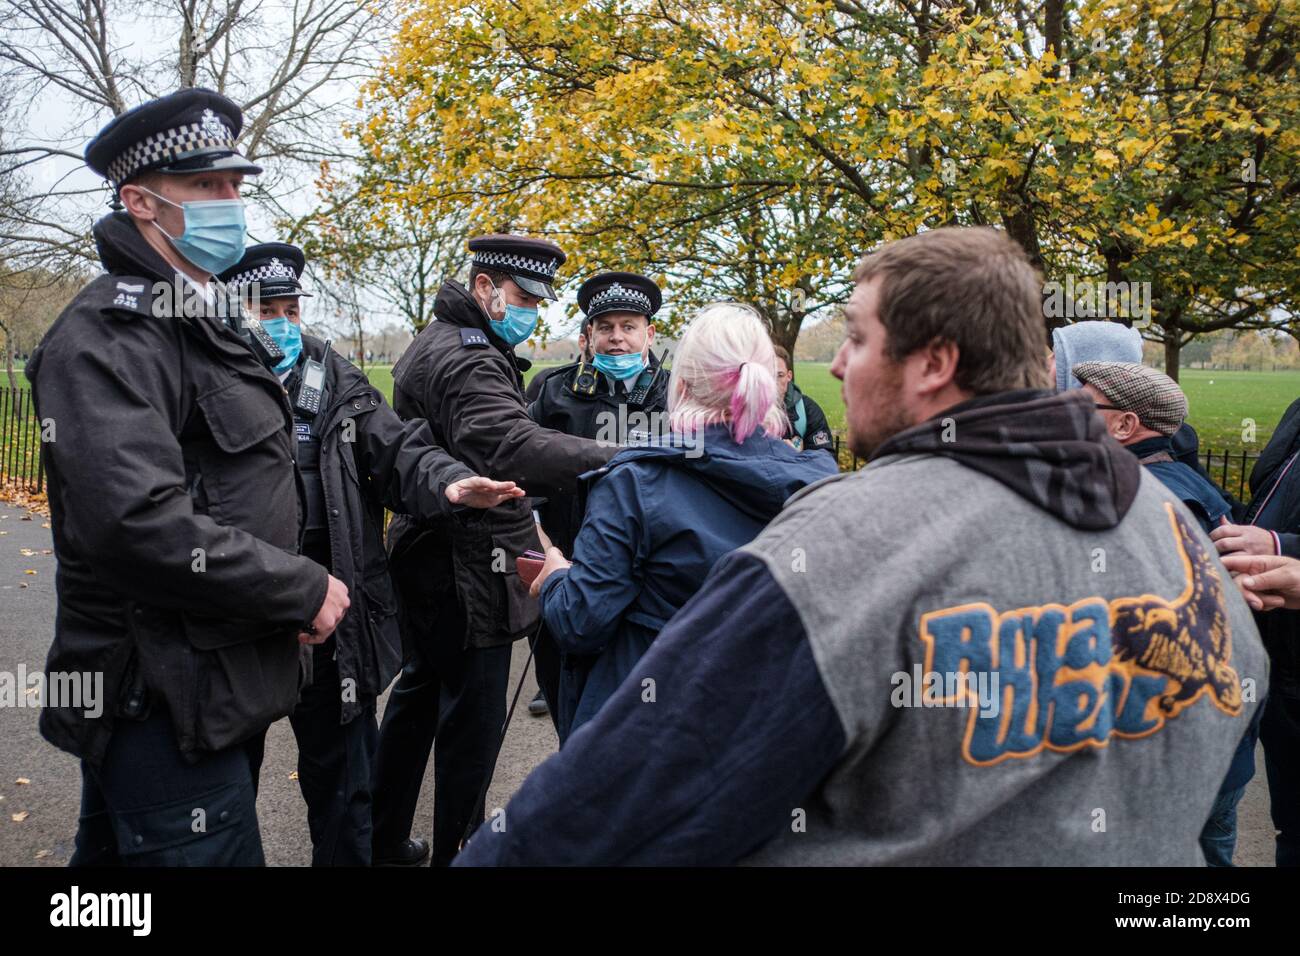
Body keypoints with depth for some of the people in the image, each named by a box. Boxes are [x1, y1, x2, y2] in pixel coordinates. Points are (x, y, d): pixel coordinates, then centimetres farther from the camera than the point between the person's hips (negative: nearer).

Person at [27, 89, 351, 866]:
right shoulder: (109, 334, -16)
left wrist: (292, 591, 8)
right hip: (166, 707, -9)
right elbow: (139, 525, -29)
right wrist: (304, 591, -18)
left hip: (219, 687, 9)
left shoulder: (206, 324, 15)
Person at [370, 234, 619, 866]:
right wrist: (623, 461, -48)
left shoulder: (438, 343, 15)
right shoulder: (465, 359, -21)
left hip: (423, 549, 11)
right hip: (465, 569, -11)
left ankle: (383, 836, 36)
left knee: (420, 690, 21)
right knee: (473, 717, -1)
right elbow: (512, 448, -40)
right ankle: (457, 851, 12)